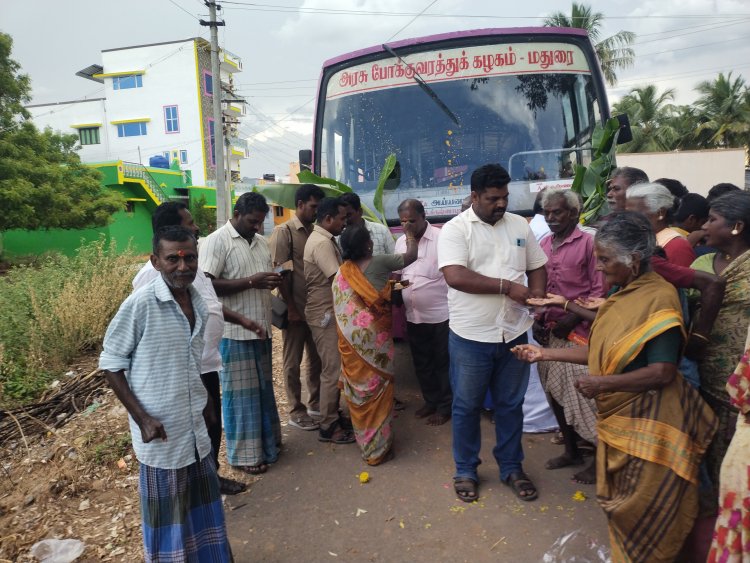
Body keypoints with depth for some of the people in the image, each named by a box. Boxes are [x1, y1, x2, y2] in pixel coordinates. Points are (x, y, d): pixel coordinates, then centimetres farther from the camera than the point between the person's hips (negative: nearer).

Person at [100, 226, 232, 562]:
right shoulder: (140, 305, -19)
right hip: (161, 432, -6)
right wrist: (142, 417, -17)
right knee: (167, 514, 12)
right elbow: (111, 364, -12)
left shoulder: (198, 303, 0)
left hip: (195, 427, 6)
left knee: (203, 504, 22)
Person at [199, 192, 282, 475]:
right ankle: (243, 454, 16)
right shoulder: (217, 241, -11)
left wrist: (273, 281, 0)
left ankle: (265, 442, 32)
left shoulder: (260, 242, 12)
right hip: (234, 330, -7)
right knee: (240, 392, 2)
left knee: (263, 388, 17)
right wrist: (250, 282, -24)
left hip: (261, 327, 7)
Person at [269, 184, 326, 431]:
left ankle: (315, 402, 30)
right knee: (293, 362, 6)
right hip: (296, 308, -6)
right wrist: (291, 308, -15)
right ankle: (296, 411, 17)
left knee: (316, 358, 15)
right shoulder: (283, 232, -8)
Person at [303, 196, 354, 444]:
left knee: (334, 368, 16)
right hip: (325, 315, -10)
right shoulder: (322, 242, -20)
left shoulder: (325, 239, 13)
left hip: (330, 312, 10)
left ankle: (333, 415, 27)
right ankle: (328, 426, 7)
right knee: (333, 370, -4)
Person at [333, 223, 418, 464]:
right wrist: (409, 233, 14)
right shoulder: (379, 263, -10)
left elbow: (340, 307, 10)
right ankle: (379, 447, 13)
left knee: (358, 386, 16)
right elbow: (412, 255, -2)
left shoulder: (341, 273, 4)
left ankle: (363, 440, 31)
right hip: (375, 335, -5)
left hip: (351, 338, 5)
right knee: (377, 387, 5)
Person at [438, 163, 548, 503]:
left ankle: (511, 468, 36)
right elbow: (455, 276, -23)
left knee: (510, 405, 17)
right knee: (467, 406, 12)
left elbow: (537, 266, 14)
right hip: (471, 336, -4)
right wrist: (507, 286, -22)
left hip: (514, 332, 4)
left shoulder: (519, 225, 7)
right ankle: (465, 470, 31)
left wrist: (538, 292, -7)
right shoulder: (455, 229, -10)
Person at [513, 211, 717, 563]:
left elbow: (662, 372, -24)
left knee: (644, 513, 8)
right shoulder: (620, 294, 8)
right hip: (617, 417, 9)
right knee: (620, 502, 22)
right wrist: (545, 354, 7)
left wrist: (602, 384, -19)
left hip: (647, 423, -8)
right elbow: (602, 352, 10)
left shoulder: (659, 297, -19)